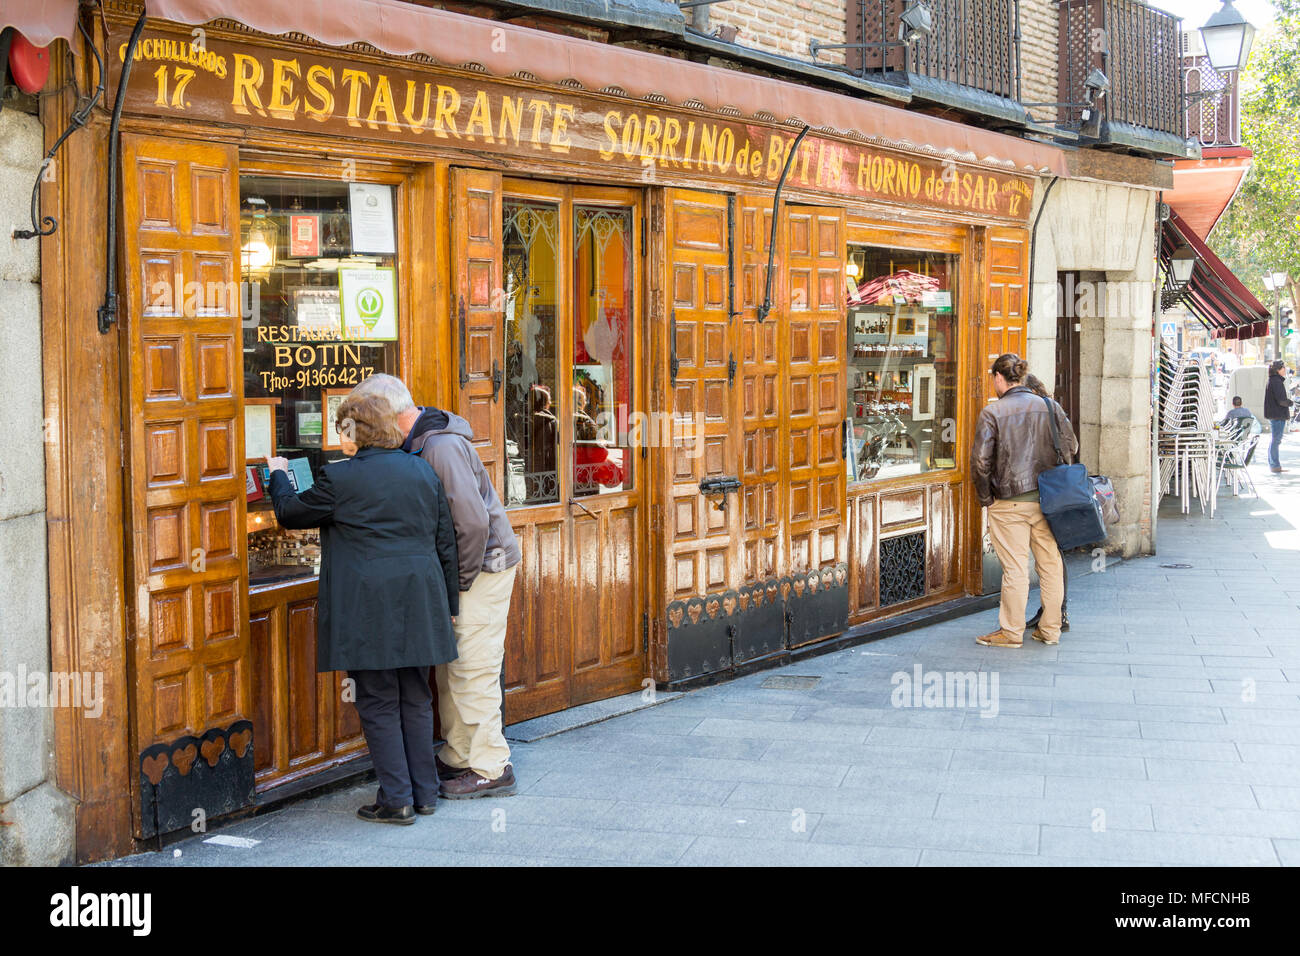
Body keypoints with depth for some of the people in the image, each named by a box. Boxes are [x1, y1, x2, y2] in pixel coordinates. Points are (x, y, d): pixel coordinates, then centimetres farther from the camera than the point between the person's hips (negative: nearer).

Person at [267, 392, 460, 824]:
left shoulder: (339, 478, -9)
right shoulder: (424, 473, 9)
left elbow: (290, 512, 5)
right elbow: (446, 543, 13)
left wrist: (279, 476, 25)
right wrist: (447, 603, 20)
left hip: (369, 609, -6)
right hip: (419, 606, 6)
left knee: (379, 704, 2)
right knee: (416, 699, 14)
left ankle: (396, 800, 4)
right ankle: (425, 793, 19)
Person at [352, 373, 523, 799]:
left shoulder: (443, 448, -23)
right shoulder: (417, 443, 9)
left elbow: (473, 521, -28)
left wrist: (463, 580, -18)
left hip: (483, 565, -10)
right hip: (459, 568, 10)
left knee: (472, 669, -6)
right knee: (450, 666, 16)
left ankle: (491, 768, 2)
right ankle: (458, 757, 26)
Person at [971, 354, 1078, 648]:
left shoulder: (992, 412, -8)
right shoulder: (1050, 407, 4)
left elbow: (981, 461, -12)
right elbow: (1070, 449, 5)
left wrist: (985, 497, -1)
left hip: (1010, 503, -4)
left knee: (1015, 568, 2)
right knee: (1051, 565, 10)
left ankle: (1011, 631, 9)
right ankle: (1050, 629, 18)